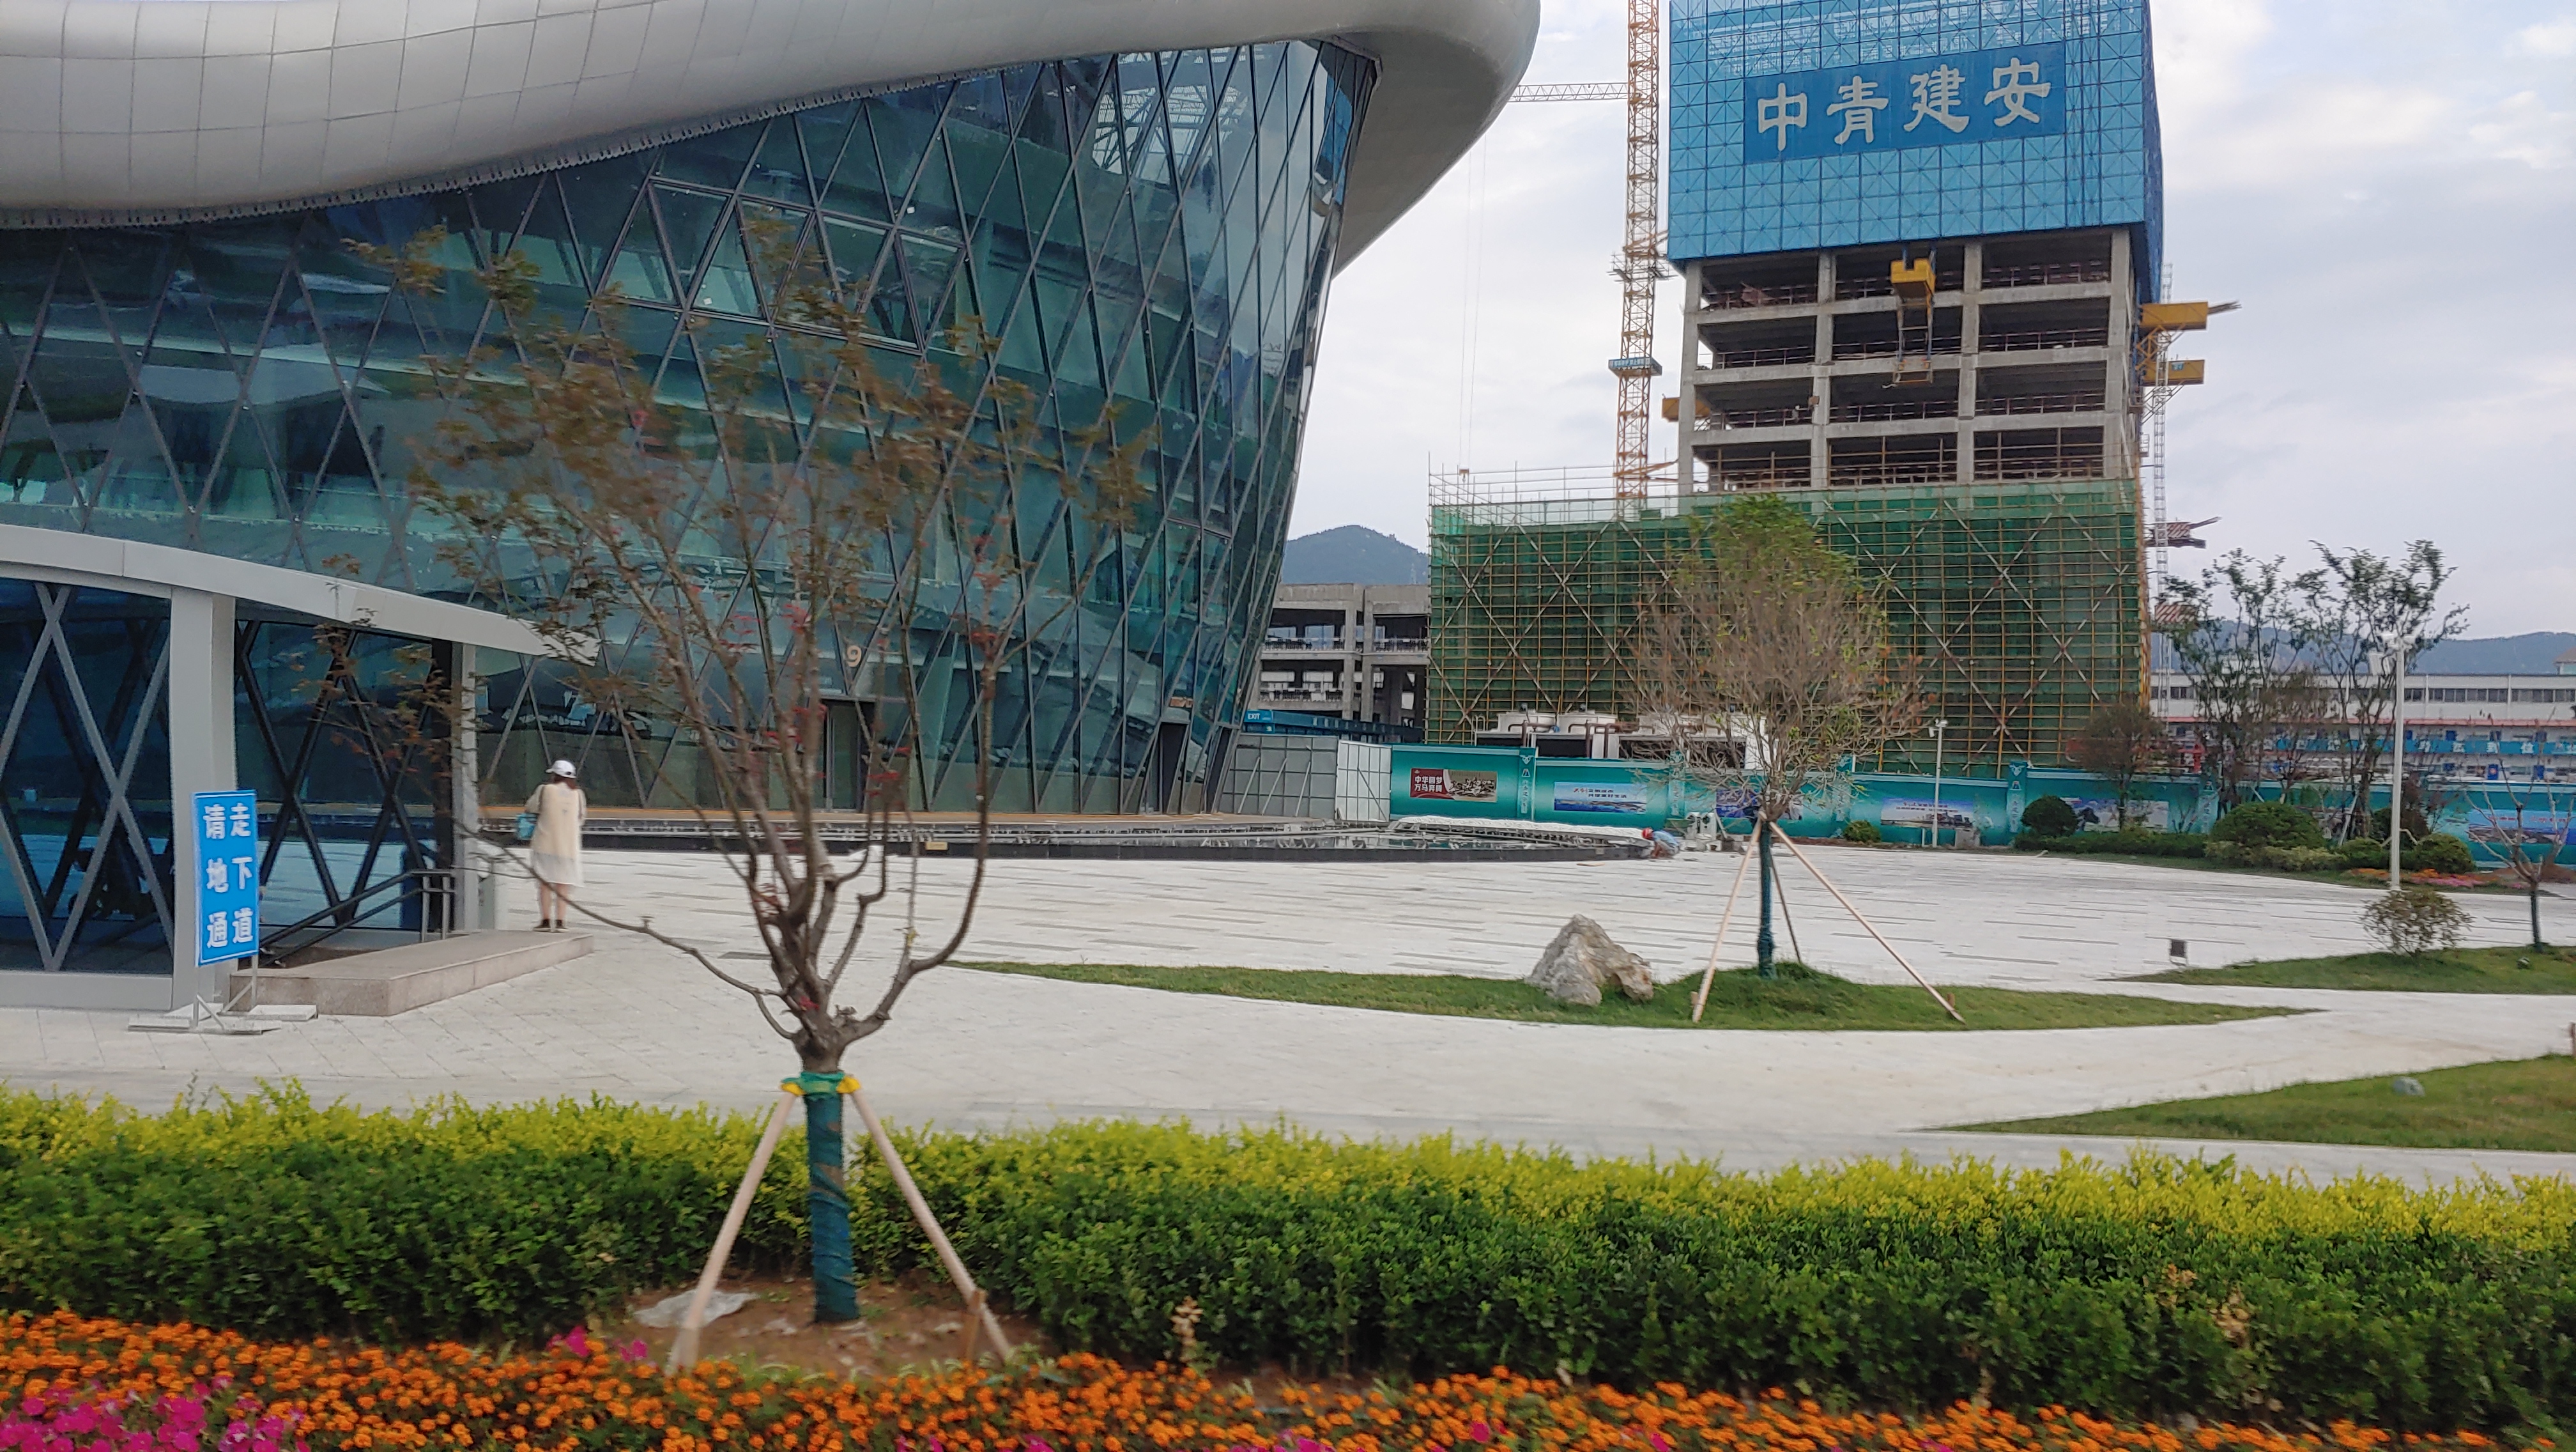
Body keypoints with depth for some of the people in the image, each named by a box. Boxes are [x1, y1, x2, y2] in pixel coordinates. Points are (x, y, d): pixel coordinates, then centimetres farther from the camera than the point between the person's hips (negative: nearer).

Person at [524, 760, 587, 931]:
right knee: (563, 885, 4)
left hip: (546, 843, -2)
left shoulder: (545, 790, -4)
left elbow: (531, 807, 11)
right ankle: (559, 921, -3)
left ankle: (545, 920, 1)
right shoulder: (578, 793, 4)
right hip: (569, 845, 2)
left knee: (545, 883, 5)